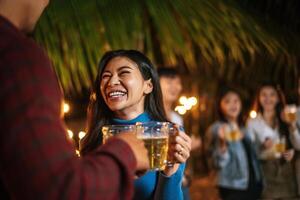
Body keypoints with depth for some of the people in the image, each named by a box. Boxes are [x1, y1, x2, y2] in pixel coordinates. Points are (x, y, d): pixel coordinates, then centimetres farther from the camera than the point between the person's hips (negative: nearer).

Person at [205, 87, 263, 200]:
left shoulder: (243, 128, 11)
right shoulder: (217, 128, -9)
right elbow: (218, 163, -17)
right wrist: (223, 143, -32)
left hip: (254, 186, 7)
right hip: (233, 189, -7)